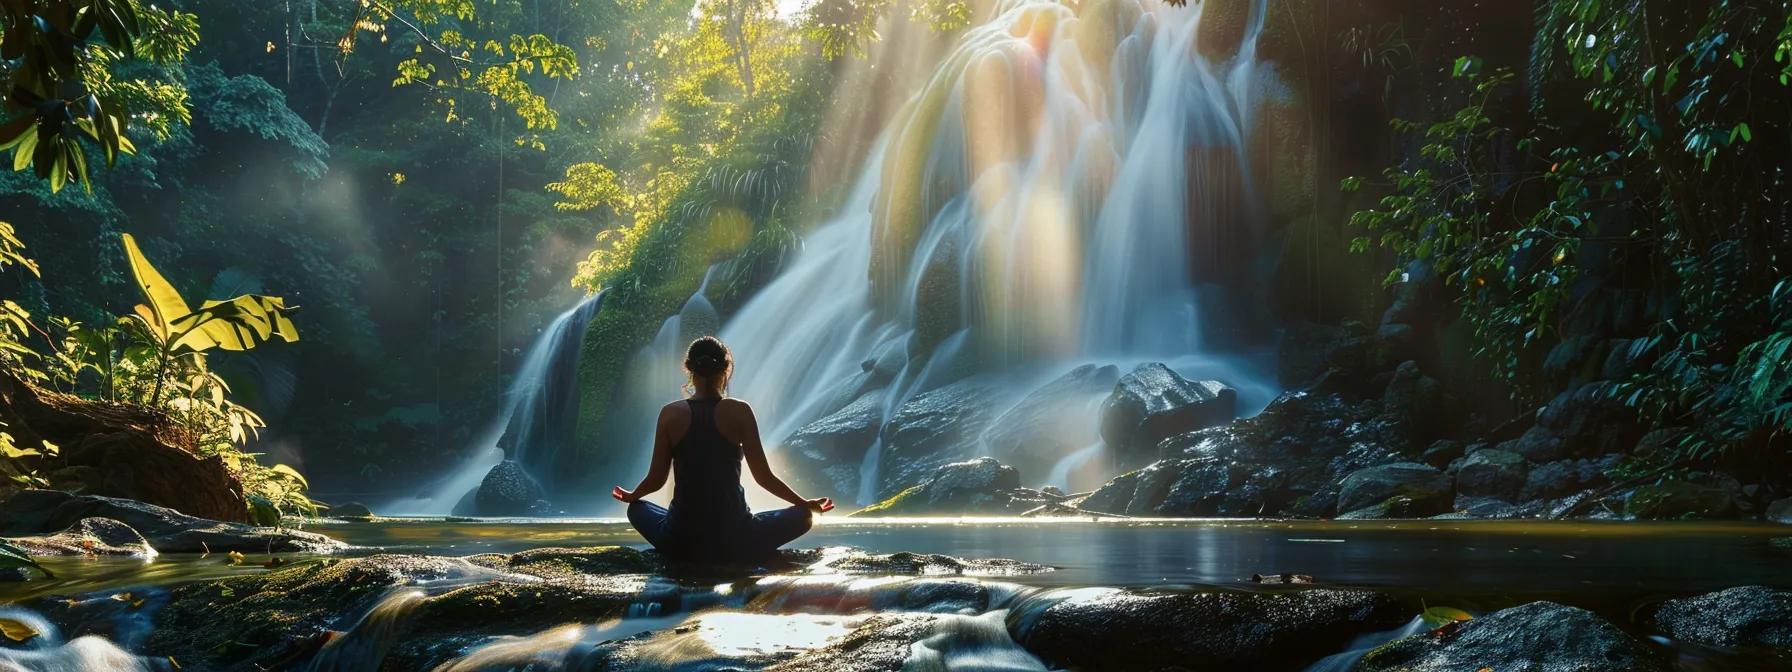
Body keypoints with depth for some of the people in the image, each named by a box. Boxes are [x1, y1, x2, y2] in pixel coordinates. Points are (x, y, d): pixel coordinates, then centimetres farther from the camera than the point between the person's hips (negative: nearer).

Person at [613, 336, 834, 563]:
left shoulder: (670, 414, -3)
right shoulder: (739, 411, -7)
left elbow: (656, 479, 4)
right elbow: (764, 477, -4)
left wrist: (631, 496, 27)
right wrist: (807, 504, 11)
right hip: (734, 542, -2)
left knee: (637, 509, 33)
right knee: (803, 516, 20)